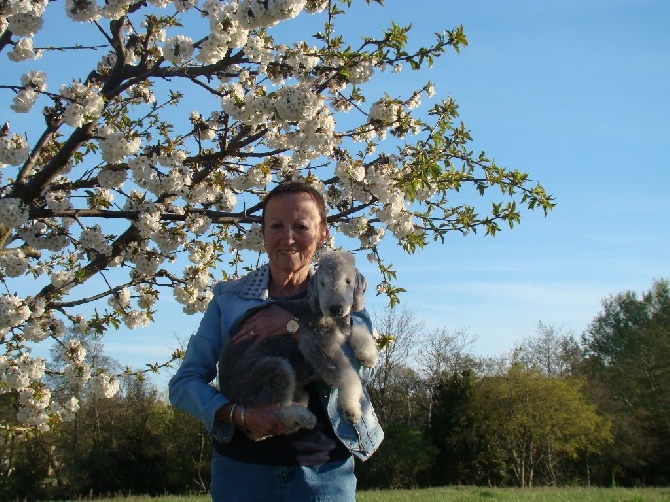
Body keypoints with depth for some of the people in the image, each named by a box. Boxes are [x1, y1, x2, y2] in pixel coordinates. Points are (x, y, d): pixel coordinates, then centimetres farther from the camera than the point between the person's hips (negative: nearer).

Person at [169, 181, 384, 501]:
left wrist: (293, 323, -19)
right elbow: (184, 383, -3)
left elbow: (363, 368, -14)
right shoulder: (230, 298, 1)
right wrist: (239, 415, -19)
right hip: (243, 467, 0)